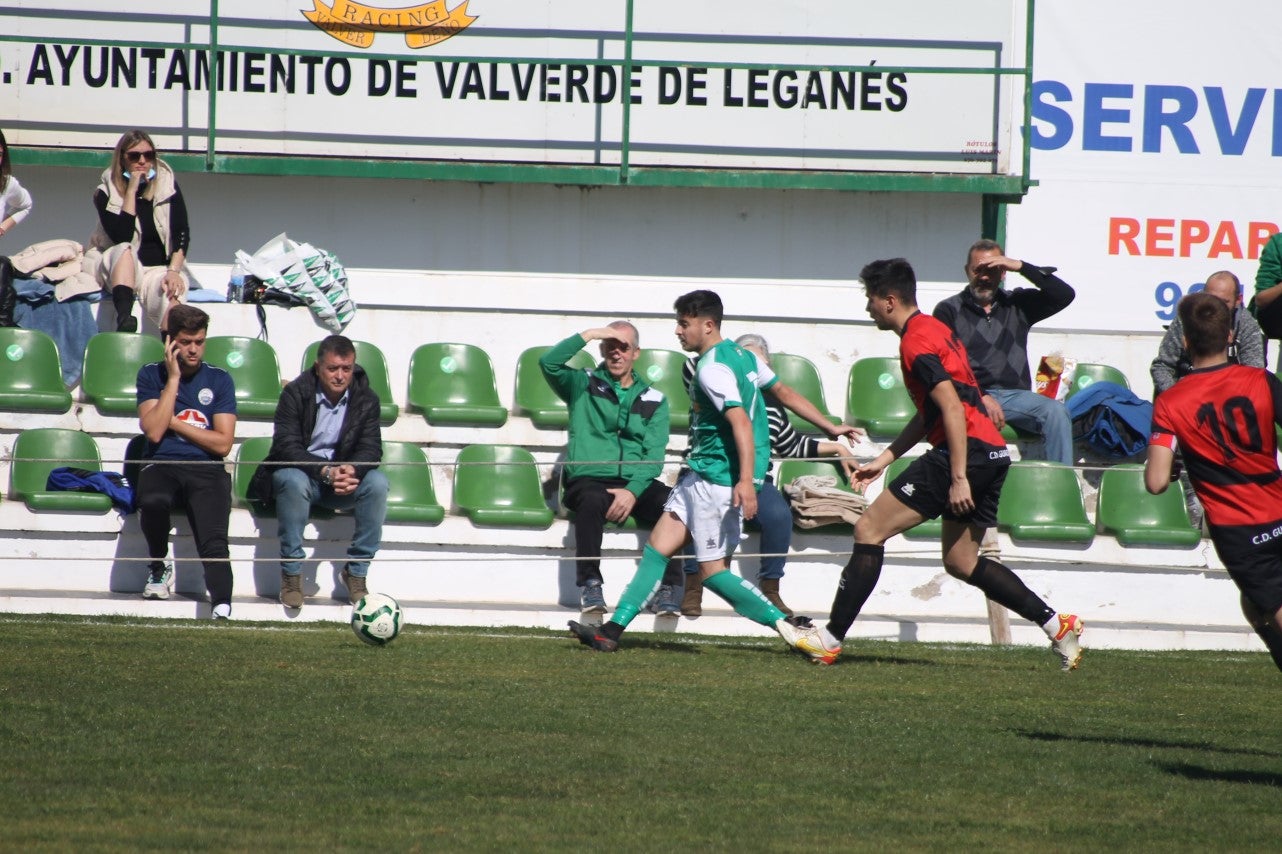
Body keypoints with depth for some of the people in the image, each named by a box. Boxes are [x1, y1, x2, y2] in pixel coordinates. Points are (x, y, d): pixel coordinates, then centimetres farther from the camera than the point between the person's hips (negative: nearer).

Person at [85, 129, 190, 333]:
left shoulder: (168, 187, 4)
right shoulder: (107, 193, -2)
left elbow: (181, 234, -4)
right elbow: (121, 237, -17)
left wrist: (174, 271, -21)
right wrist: (131, 190, -18)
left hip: (158, 269, 1)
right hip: (117, 270, -1)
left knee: (171, 294, -34)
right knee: (124, 250, -35)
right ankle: (124, 321, -57)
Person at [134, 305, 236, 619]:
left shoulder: (219, 380, 10)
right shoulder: (151, 375, 9)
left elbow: (222, 443, 2)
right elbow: (154, 431, -7)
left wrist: (173, 423, -1)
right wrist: (173, 378, -5)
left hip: (206, 470, 0)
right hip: (161, 466, 0)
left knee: (214, 543, -26)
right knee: (153, 501, -36)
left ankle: (222, 612, -43)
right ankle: (159, 566, -7)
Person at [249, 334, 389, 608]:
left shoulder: (366, 399, -2)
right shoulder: (295, 394, -11)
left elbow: (371, 449, -9)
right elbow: (286, 446, -21)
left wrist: (352, 470, -33)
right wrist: (325, 472, -36)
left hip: (345, 478, 3)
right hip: (300, 471, -3)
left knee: (377, 482, -27)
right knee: (293, 480, -37)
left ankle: (356, 572, -17)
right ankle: (291, 573, -28)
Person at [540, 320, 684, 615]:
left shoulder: (653, 400, 15)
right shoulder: (583, 386, 14)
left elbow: (654, 455, 4)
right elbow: (548, 362, -6)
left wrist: (633, 491, -13)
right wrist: (589, 335, -6)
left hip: (636, 483, 2)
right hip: (588, 479, -2)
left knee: (671, 502, -29)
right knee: (592, 500, -38)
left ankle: (667, 587, -25)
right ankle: (590, 584, -31)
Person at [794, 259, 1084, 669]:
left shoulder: (917, 342, -10)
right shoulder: (934, 329, 21)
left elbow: (952, 409, -19)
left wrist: (959, 478, -23)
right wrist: (883, 460, 28)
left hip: (966, 452, -10)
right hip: (993, 454, 10)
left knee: (869, 529, -5)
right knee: (961, 561, 16)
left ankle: (831, 639, -6)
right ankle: (1056, 623, 7)